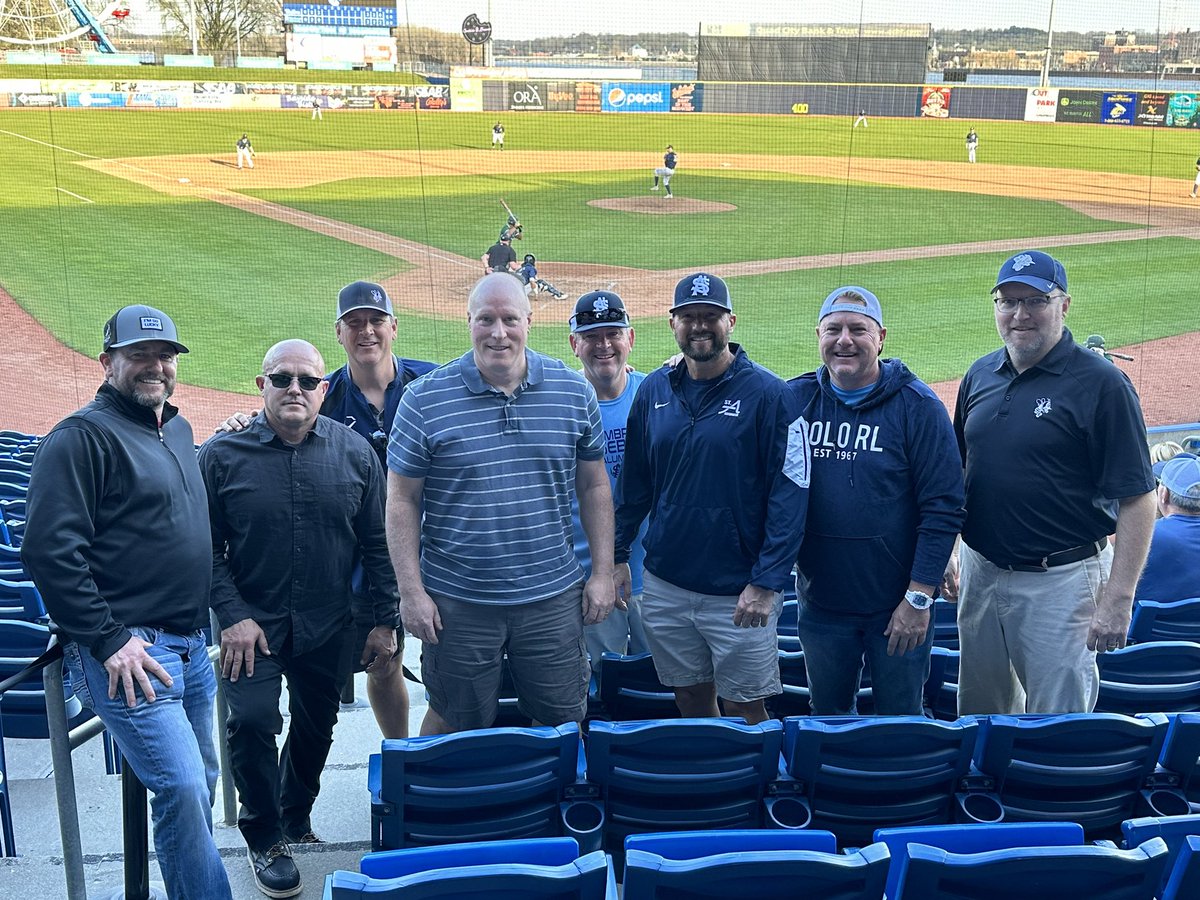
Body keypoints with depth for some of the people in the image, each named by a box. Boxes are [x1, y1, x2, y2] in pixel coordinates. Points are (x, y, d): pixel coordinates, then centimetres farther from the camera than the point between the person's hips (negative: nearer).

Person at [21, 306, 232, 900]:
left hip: (190, 646, 8)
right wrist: (108, 640, -18)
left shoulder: (178, 431, 16)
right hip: (126, 651, -8)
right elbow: (49, 550, -17)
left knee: (198, 785, 15)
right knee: (182, 790, -14)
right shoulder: (81, 437, -9)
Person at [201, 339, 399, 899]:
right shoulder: (222, 455, -8)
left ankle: (296, 821, 40)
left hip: (327, 625, 3)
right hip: (254, 622, -2)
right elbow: (208, 548, -4)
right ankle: (264, 838, 10)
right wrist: (232, 616, -12)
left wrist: (385, 621, -1)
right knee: (252, 720, -13)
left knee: (316, 727, 14)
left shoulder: (355, 452, -4)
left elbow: (378, 543, 0)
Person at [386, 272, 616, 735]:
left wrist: (603, 573, 6)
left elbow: (594, 487, 9)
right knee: (453, 728, 12)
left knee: (563, 723, 13)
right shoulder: (425, 399, -6)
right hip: (456, 602, -2)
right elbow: (402, 501, -3)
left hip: (553, 597, 2)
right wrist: (411, 591, -6)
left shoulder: (574, 392, 1)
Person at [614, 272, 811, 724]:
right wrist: (618, 553, 10)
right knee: (690, 699, 16)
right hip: (664, 582, 5)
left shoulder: (768, 394, -10)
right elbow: (634, 481, 14)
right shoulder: (654, 389, 5)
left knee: (744, 707, 4)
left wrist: (767, 582, -17)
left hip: (739, 592, -4)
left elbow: (790, 493, -13)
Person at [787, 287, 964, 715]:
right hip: (820, 602, 3)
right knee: (827, 718, 18)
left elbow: (943, 507, -11)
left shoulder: (918, 406, -9)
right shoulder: (794, 399, 1)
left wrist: (919, 598, -14)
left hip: (898, 605, -3)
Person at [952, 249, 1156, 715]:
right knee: (979, 710, 19)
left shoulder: (1101, 384, -12)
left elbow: (1137, 499, -15)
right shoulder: (980, 375, 7)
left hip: (1061, 581, -6)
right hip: (979, 569, 6)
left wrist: (1118, 599, -20)